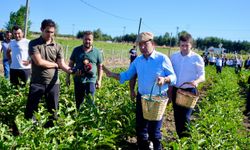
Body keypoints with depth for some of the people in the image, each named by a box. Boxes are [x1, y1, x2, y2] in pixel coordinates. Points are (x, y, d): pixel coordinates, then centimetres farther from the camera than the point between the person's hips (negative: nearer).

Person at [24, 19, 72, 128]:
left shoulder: (58, 47, 3)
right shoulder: (34, 44, -4)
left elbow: (62, 64, -6)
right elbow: (39, 62, -15)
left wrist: (69, 70, -28)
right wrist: (56, 64, -5)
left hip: (53, 83, 2)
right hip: (37, 83, -2)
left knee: (53, 111, 12)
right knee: (30, 111, 6)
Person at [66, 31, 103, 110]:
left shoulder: (97, 52, 1)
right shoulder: (76, 50, 5)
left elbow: (100, 67, 5)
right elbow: (71, 64, 10)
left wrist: (99, 80, 0)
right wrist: (68, 77, 7)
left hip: (91, 80, -2)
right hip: (78, 80, 2)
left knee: (90, 101, -5)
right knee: (78, 101, 12)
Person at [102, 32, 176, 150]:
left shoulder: (162, 58, -12)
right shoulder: (137, 60, 3)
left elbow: (173, 77, -9)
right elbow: (126, 75, 8)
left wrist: (164, 79, -30)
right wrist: (112, 74, -6)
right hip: (141, 98, 5)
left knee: (154, 131, 5)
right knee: (140, 128, 16)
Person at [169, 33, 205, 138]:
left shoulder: (197, 59, -8)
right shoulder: (174, 57, 3)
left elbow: (202, 76, -7)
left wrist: (197, 81, -30)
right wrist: (169, 90, 10)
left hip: (189, 91, -4)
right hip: (175, 90, 4)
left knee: (185, 117, -8)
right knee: (177, 116, 13)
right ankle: (179, 137, 28)